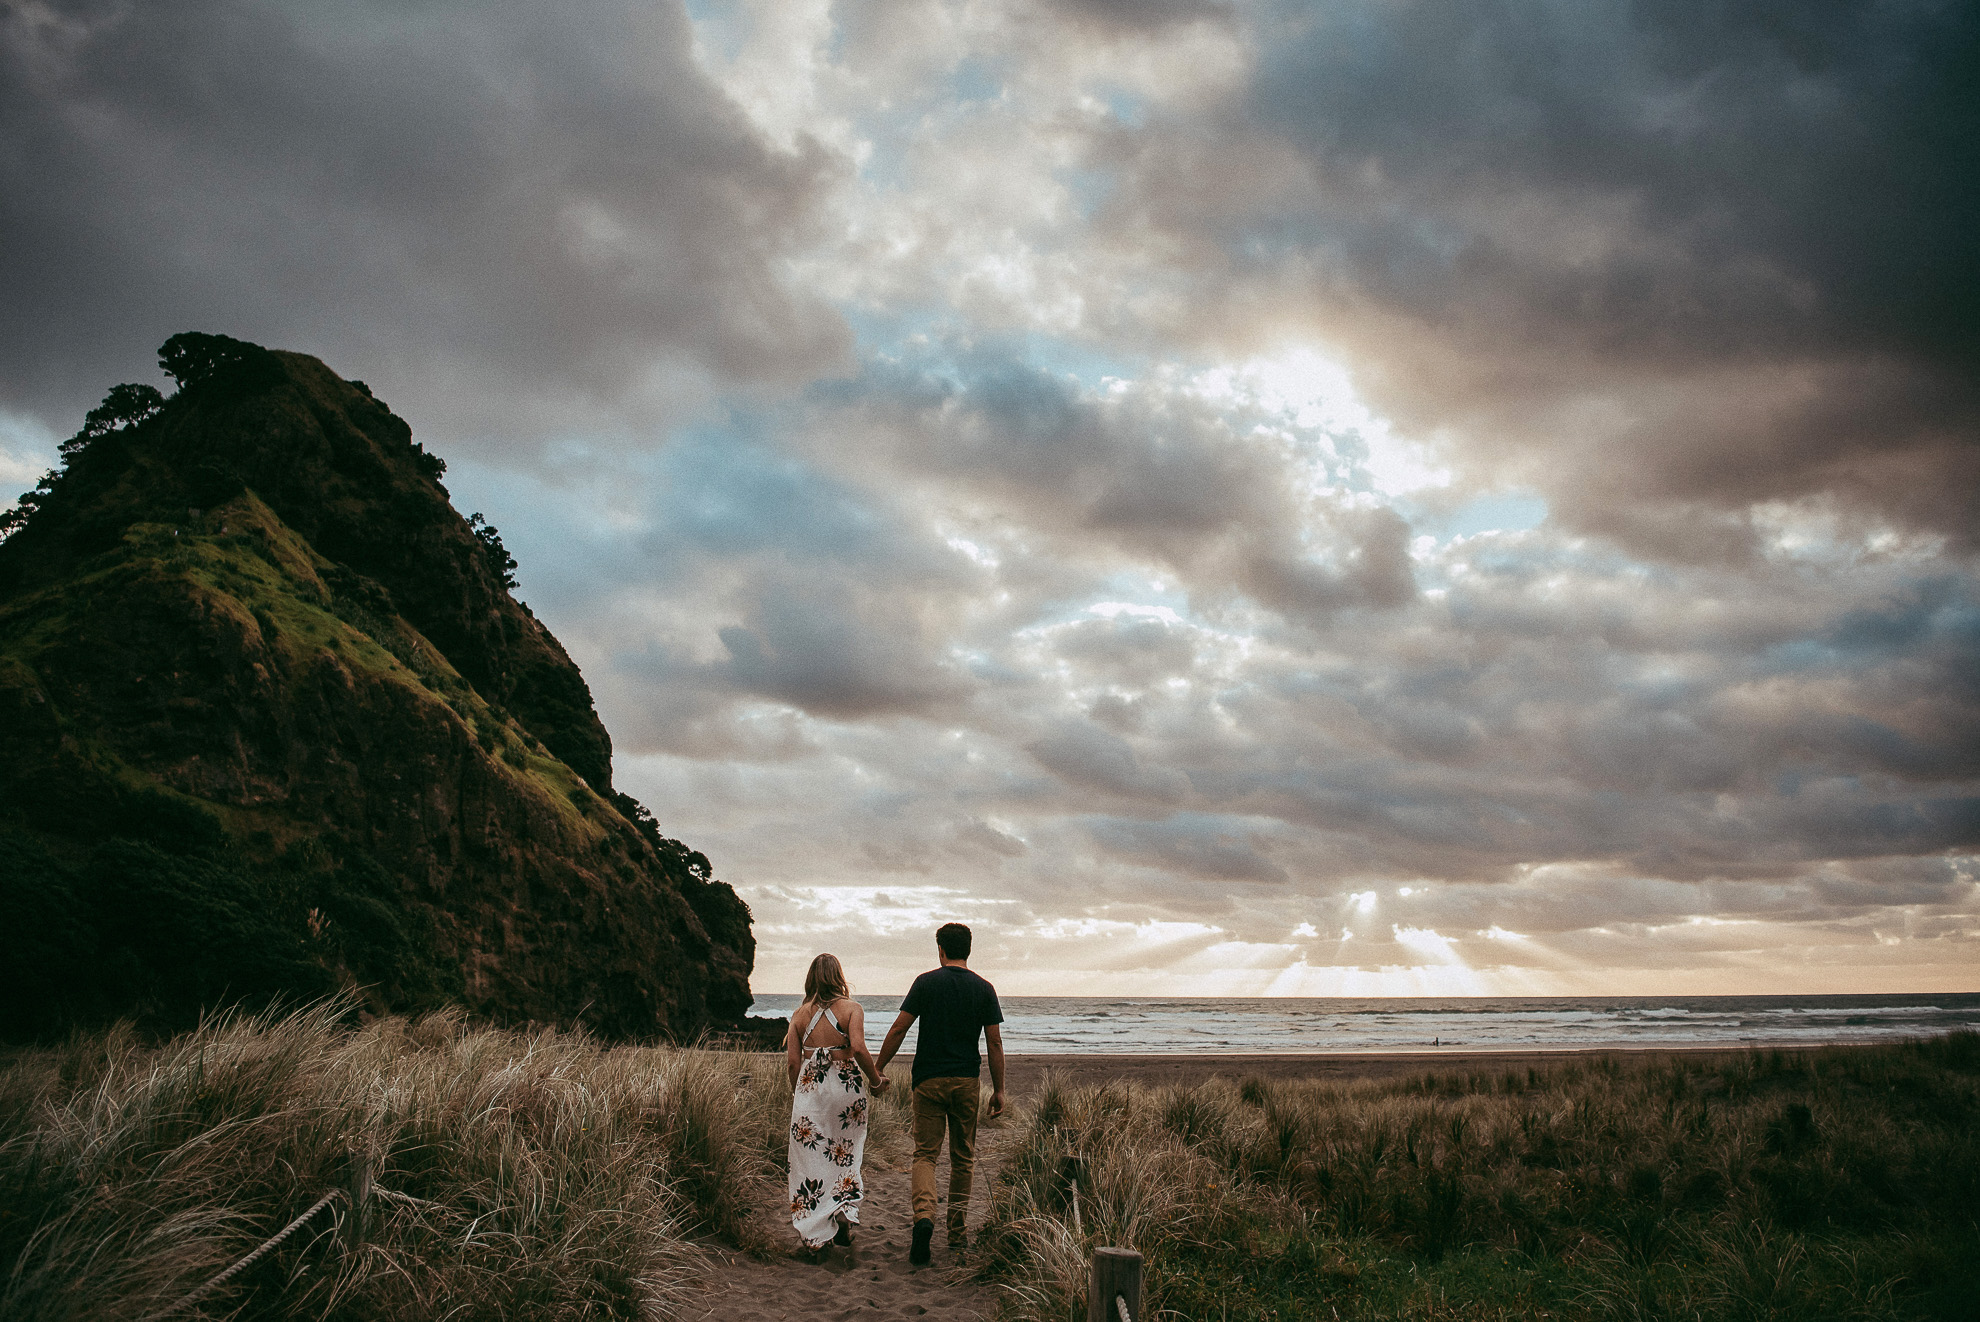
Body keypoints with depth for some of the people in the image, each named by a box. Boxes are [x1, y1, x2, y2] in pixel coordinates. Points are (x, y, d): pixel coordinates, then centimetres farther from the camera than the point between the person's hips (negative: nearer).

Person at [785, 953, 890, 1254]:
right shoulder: (851, 1009, -4)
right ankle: (843, 1210, -2)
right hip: (845, 1087, -1)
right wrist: (876, 1081, -5)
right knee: (845, 1154, 16)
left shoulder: (800, 1014, 4)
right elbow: (858, 1049, -18)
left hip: (809, 1089, 2)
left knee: (810, 1157, 8)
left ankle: (813, 1234, 10)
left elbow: (792, 1062, 2)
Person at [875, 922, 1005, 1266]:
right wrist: (999, 1090, 6)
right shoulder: (984, 989, 2)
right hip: (967, 1082, 2)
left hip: (929, 1080, -2)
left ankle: (924, 1214, -23)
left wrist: (877, 1069, 5)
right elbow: (995, 1043, 0)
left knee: (925, 1153, 2)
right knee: (962, 1158, 14)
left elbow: (898, 1030, -4)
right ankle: (958, 1233, 20)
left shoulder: (926, 982, -2)